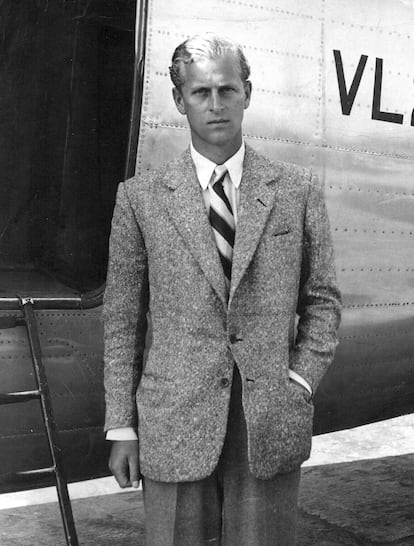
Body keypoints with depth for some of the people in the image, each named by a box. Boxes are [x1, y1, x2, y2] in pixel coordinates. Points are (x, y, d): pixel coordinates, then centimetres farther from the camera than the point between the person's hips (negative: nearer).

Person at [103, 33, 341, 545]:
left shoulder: (298, 191, 4)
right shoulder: (140, 198, 1)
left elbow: (322, 298, 10)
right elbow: (122, 319, 4)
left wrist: (300, 383, -3)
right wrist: (121, 426, 1)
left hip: (272, 427, 1)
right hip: (174, 428, 0)